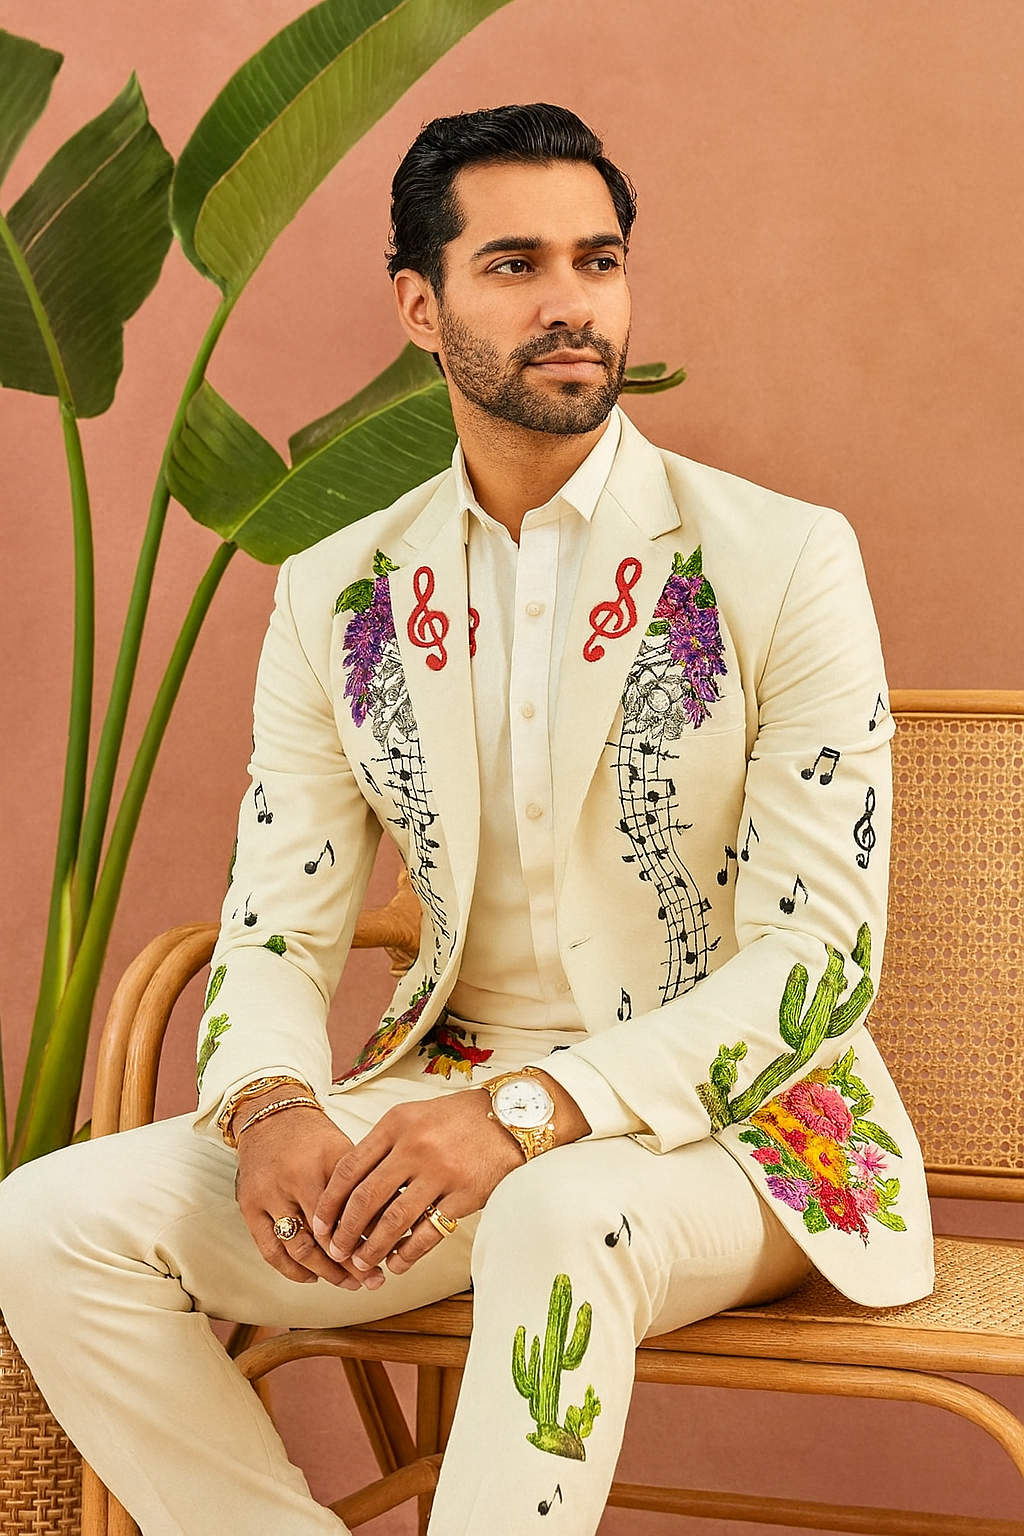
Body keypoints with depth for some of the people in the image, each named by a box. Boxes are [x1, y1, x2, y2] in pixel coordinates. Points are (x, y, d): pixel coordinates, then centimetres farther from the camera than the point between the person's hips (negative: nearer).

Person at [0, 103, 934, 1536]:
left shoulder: (783, 561, -7)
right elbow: (275, 931, 5)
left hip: (733, 1124, -4)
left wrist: (531, 1111, -26)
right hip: (451, 1093, 4)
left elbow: (824, 950, -13)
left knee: (560, 1216, -39)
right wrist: (271, 1108, -20)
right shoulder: (338, 596, 5)